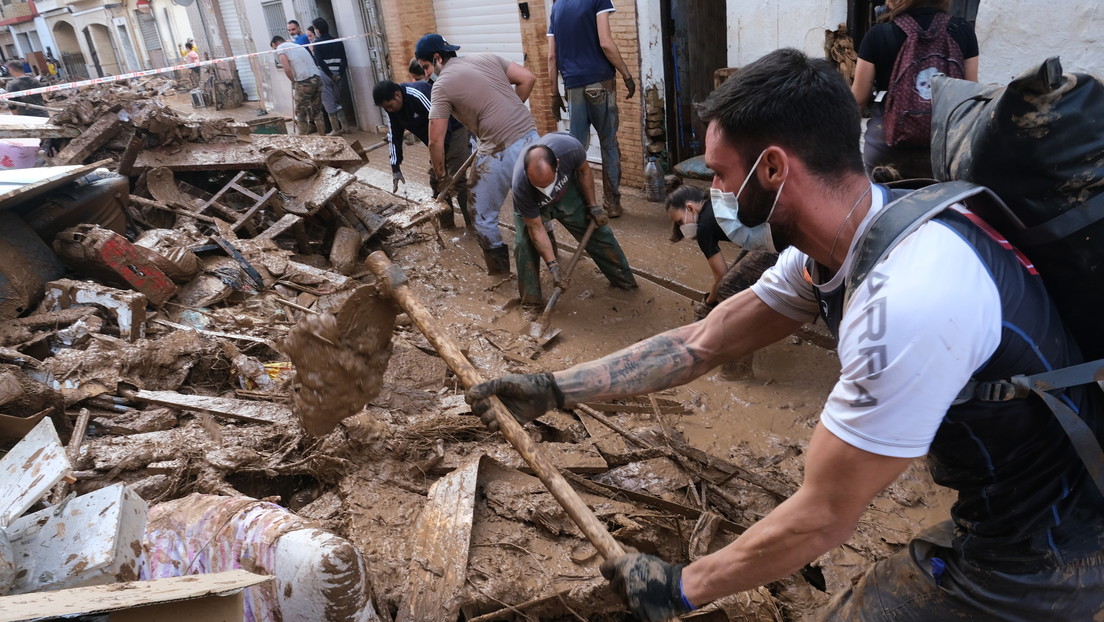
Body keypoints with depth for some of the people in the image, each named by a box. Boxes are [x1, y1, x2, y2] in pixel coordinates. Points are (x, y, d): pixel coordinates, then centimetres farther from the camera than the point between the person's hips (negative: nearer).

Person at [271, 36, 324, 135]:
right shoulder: (297, 45, 27)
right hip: (317, 78, 7)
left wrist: (293, 82, 9)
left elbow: (287, 69, -8)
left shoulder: (280, 48, 5)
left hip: (304, 81, -7)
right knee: (317, 111, 16)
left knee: (300, 112, 6)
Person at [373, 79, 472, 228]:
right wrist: (395, 169, 1)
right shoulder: (392, 109, -4)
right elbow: (394, 137, 5)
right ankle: (446, 223, 17)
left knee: (458, 180, -14)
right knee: (436, 180, 7)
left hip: (453, 131, -8)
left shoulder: (418, 94, -30)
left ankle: (474, 224, -8)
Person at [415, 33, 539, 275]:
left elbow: (436, 140, -6)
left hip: (501, 151, -7)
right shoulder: (487, 58, 13)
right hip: (530, 136, 7)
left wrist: (439, 171, 11)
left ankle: (499, 273, 20)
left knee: (484, 218, 11)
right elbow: (528, 78, 11)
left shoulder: (442, 85, -4)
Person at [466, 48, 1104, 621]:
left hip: (1039, 553, -7)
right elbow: (700, 343, 0)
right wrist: (556, 388, 0)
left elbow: (821, 518, -27)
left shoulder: (908, 302, -35)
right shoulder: (826, 248, -6)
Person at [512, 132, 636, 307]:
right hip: (532, 206, -2)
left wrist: (593, 206, -7)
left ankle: (624, 280, 26)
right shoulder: (521, 186, -42)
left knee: (598, 231, 5)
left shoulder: (569, 148, -40)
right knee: (524, 244, -20)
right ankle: (530, 302, 0)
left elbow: (584, 171, -14)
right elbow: (536, 228, -29)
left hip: (567, 192, 2)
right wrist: (552, 264, -31)